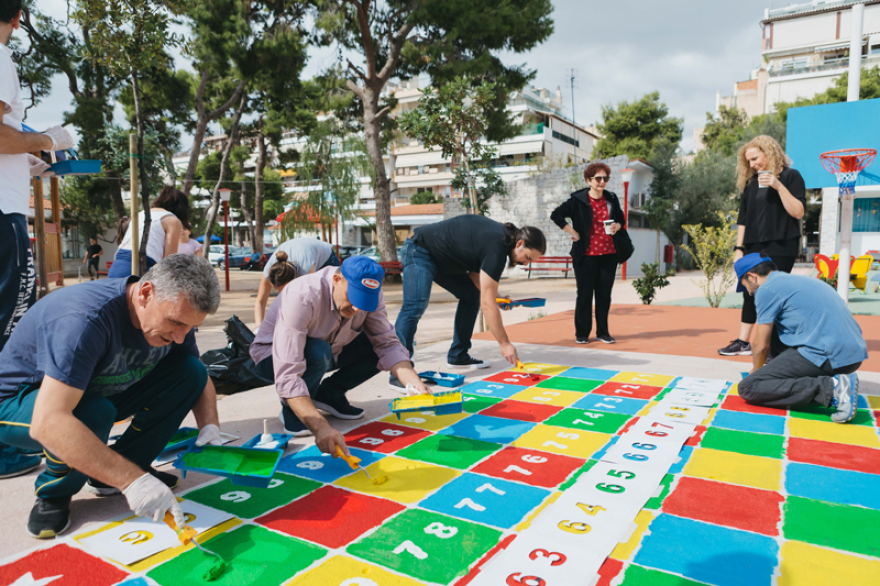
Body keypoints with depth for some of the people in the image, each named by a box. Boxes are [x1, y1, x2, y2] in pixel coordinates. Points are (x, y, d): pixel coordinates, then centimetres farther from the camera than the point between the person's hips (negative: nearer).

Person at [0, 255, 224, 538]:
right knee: (94, 414, -38)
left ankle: (111, 473, -2)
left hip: (100, 394, 6)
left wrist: (210, 427, -17)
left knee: (190, 370, -12)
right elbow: (48, 423, -44)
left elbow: (198, 378, 2)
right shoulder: (85, 319, -36)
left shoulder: (174, 314, -14)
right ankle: (53, 492, -5)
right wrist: (131, 480, -45)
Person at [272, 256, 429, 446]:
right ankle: (290, 409, -9)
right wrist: (321, 427, -53)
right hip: (274, 358, -5)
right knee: (318, 352, -37)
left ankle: (328, 394, 3)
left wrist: (416, 384, -37)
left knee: (378, 346, -17)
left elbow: (387, 344, -19)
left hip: (326, 355, 5)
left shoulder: (369, 293, -21)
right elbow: (287, 376, -43)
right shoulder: (301, 298, -38)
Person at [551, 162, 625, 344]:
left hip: (609, 254, 4)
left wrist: (617, 226, -4)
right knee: (585, 294, 2)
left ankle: (603, 332, 19)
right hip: (586, 255, -4)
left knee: (604, 294, 8)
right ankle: (581, 334, 13)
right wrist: (574, 233, -9)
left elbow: (621, 219, 19)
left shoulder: (612, 199, 8)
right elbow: (556, 215, -7)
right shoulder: (578, 200, -5)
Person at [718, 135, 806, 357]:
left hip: (780, 246, -6)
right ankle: (743, 342, 17)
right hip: (754, 247, 6)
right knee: (749, 293, 8)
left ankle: (776, 349, 0)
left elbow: (798, 212, -12)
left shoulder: (790, 176, -2)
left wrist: (778, 186, -19)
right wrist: (738, 248, 8)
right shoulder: (751, 182, 14)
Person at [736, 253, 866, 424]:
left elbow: (761, 345, 1)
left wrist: (756, 370, 21)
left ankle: (830, 389, -19)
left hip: (826, 355, -10)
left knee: (748, 387, -10)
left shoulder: (767, 289, -2)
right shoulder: (799, 280, 26)